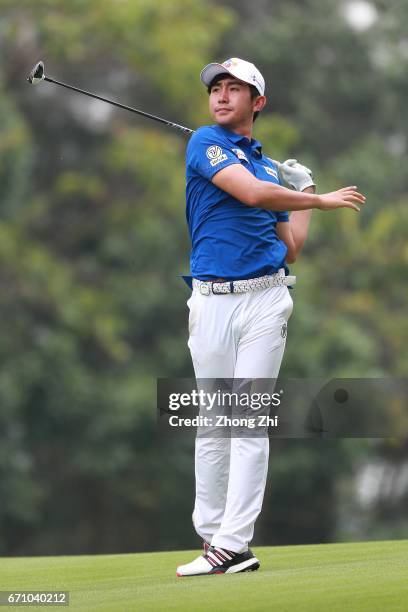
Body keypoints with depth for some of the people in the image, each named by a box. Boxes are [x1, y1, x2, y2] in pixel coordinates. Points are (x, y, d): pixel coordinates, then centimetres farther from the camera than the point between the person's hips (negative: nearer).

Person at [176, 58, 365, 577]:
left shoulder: (270, 166, 19)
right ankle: (210, 534, 11)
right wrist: (322, 200, -3)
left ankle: (233, 543, -8)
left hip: (265, 298, 3)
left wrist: (304, 195, 22)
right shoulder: (206, 143, 2)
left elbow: (291, 249, 22)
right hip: (211, 300, -3)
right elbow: (250, 192, -13)